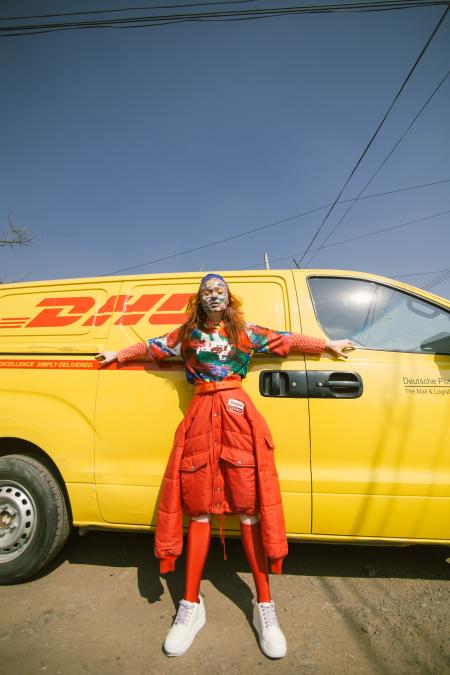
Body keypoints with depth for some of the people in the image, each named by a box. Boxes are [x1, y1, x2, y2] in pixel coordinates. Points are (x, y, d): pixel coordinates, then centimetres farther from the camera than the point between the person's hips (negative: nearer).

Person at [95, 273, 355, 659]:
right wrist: (118, 355, 30)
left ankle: (264, 607, 13)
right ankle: (192, 605, 18)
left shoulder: (245, 332, 10)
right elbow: (152, 348, 22)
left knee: (249, 508, -1)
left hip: (238, 415, -1)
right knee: (199, 510, 5)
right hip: (201, 416, 1)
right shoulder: (187, 333, 13)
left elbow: (287, 341, 13)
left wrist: (328, 345, 17)